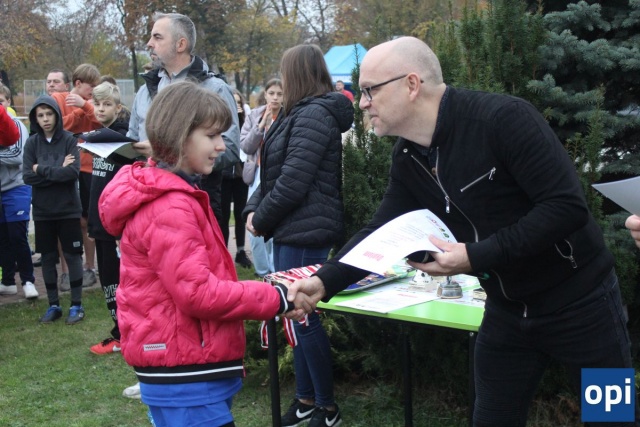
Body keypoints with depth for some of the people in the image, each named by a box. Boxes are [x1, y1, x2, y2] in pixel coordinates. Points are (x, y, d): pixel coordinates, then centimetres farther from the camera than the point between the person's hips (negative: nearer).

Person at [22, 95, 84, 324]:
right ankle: (53, 305, 23)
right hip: (42, 211, 3)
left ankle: (76, 305, 15)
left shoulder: (69, 140, -6)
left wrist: (43, 171, -13)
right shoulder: (32, 143, 1)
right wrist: (58, 171, -14)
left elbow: (73, 172, -18)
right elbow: (27, 176, -7)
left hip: (68, 210, -3)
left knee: (72, 256, 4)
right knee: (48, 258, 11)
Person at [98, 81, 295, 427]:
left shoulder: (166, 194, 13)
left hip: (182, 364, 10)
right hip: (185, 372, -10)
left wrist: (261, 291, 12)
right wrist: (276, 298, -17)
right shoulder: (169, 207, -20)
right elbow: (198, 292, -24)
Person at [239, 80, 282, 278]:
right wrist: (261, 125, -10)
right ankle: (262, 270, 15)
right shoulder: (254, 115, 7)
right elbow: (245, 145, 1)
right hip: (258, 174, 4)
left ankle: (276, 271, 1)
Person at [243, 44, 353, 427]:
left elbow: (292, 182, -20)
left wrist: (262, 219, -9)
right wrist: (254, 209, 3)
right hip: (291, 230, 10)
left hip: (306, 232, -10)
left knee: (304, 317, -3)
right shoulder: (300, 113, 17)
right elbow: (272, 171, 16)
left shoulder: (314, 116, -14)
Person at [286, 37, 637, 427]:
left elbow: (567, 207, -28)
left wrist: (475, 256, -30)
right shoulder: (408, 159, -1)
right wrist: (324, 281, -12)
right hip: (507, 309, 7)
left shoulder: (504, 119, -25)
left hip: (578, 301, -6)